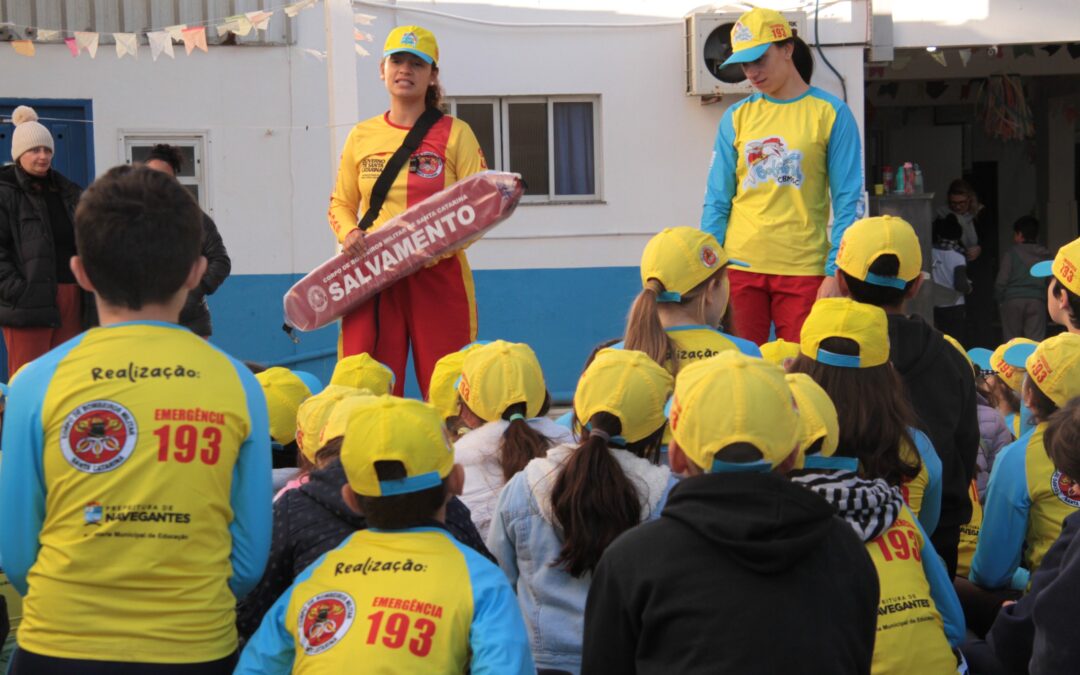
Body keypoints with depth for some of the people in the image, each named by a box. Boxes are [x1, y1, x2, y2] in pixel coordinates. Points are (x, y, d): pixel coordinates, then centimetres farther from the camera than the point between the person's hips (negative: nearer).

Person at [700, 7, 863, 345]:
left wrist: (835, 273, -10)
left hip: (803, 269, -2)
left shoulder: (830, 113, 0)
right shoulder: (736, 117, 8)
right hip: (740, 265, 2)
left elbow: (848, 202, -2)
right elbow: (717, 201, 9)